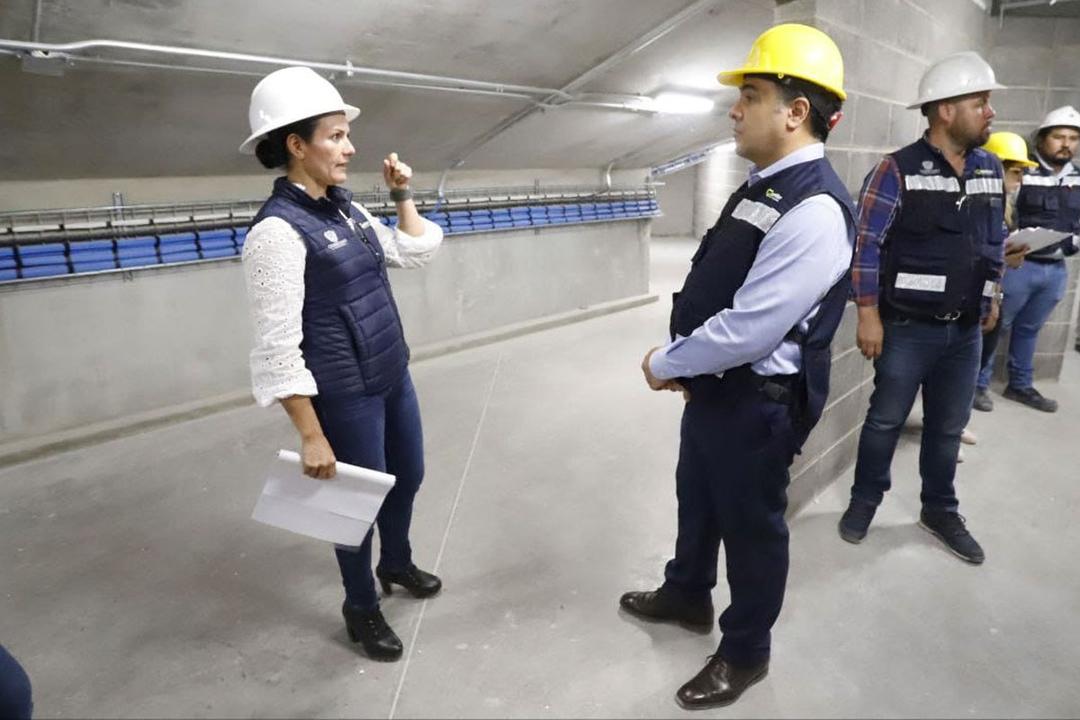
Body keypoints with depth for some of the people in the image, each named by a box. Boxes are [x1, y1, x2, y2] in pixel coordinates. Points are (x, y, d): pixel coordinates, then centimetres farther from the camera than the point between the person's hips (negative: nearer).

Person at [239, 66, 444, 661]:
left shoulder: (346, 209, 4)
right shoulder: (277, 231, -21)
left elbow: (416, 253, 16)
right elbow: (279, 350, -22)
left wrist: (402, 194, 6)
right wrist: (311, 436, -21)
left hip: (393, 376, 8)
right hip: (345, 395, -8)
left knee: (408, 478, 23)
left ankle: (397, 563, 51)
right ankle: (361, 608, 37)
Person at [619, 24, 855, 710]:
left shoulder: (814, 210, -26)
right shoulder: (762, 185, 6)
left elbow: (746, 331, -29)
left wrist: (664, 364, -16)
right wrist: (682, 362, 2)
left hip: (756, 404, -9)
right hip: (713, 388, 9)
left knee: (750, 524, 12)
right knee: (697, 500, 26)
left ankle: (745, 652, 36)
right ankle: (687, 595, 52)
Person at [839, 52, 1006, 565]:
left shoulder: (990, 170, 7)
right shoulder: (897, 171, -12)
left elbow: (995, 241, 17)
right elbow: (866, 245, -13)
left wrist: (992, 298, 18)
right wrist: (868, 315, -16)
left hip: (966, 331, 5)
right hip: (907, 328, -5)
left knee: (948, 427, 15)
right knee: (886, 420, 8)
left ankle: (940, 510, 32)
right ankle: (865, 500, 28)